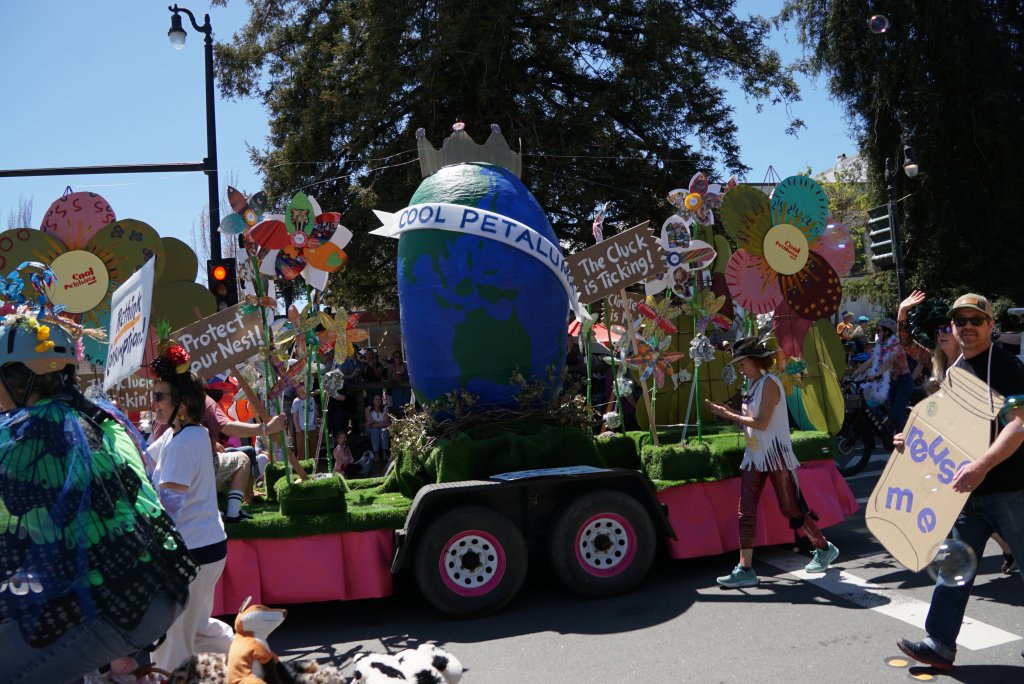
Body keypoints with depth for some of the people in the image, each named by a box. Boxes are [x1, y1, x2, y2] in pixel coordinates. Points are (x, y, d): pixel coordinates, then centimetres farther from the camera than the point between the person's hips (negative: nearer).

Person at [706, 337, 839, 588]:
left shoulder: (769, 383, -14)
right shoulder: (753, 383, 12)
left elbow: (761, 423, -20)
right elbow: (751, 419, 10)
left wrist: (730, 416, -14)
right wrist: (728, 412, 0)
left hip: (775, 454, -8)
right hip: (754, 455, 8)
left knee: (790, 508, 3)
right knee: (746, 511, 0)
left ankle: (825, 549, 26)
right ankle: (745, 569, 1)